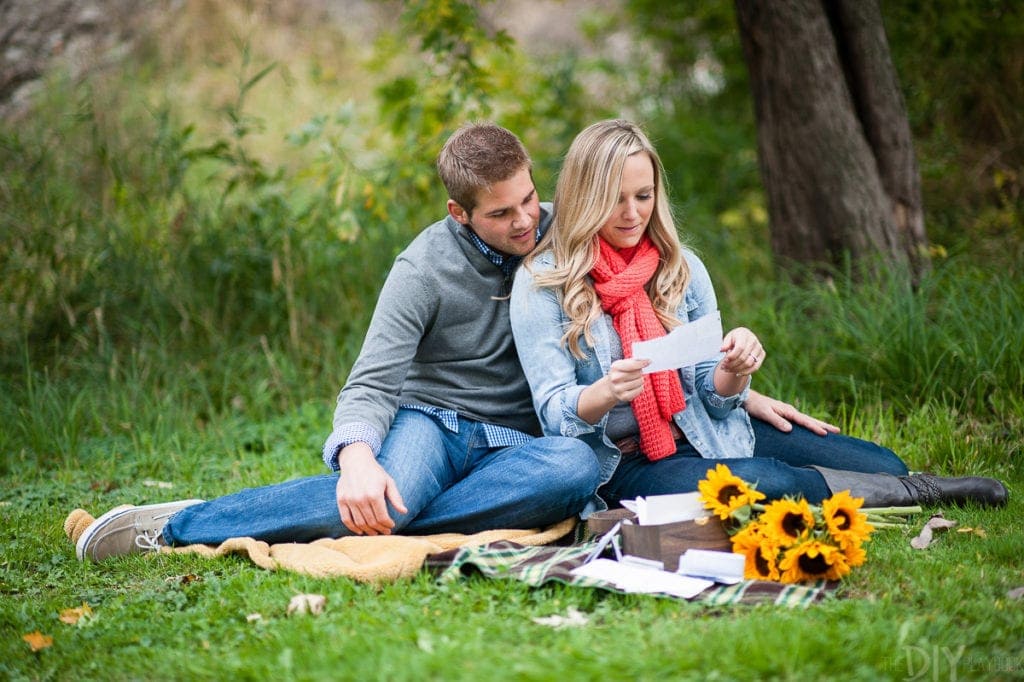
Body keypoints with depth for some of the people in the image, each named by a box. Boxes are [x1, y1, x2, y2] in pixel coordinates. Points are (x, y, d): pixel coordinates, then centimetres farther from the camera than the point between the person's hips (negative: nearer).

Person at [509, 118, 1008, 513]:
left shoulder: (681, 267, 5)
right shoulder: (541, 284, -8)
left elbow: (714, 398, 4)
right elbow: (555, 413, -11)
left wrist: (734, 370, -20)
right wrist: (606, 392, -33)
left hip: (704, 433, 5)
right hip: (624, 463, -5)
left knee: (880, 463, -14)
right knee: (766, 482, -33)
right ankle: (916, 492, -14)